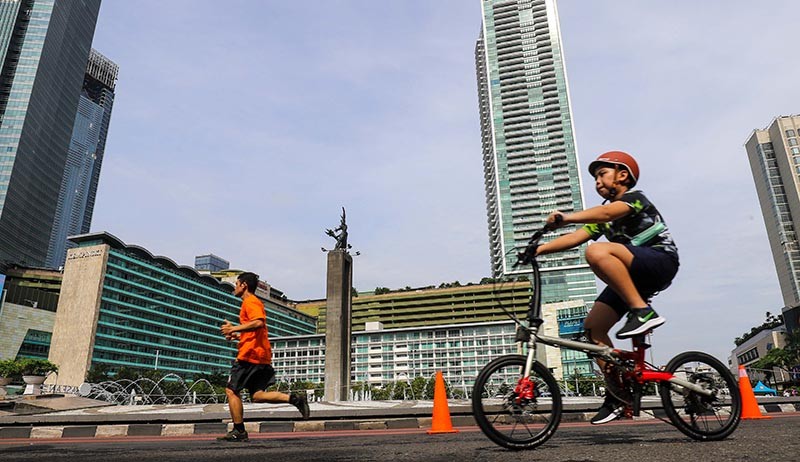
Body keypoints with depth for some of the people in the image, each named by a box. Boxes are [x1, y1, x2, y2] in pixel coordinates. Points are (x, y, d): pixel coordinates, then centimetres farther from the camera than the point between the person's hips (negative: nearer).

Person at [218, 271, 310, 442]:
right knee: (257, 395, 6)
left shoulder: (250, 302, -5)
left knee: (231, 390, 1)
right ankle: (294, 398, -7)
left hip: (250, 355, -9)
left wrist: (234, 328, -17)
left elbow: (258, 323, -24)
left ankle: (239, 431, 3)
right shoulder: (254, 302, 25)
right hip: (262, 356, 9)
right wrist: (237, 336, 22)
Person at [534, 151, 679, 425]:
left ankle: (642, 311, -27)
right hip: (633, 275, 8)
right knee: (593, 325, -4)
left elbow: (606, 212, -27)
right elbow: (575, 237, 5)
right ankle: (617, 394, 4)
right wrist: (538, 250, -7)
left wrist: (566, 218, -41)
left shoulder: (635, 197, -4)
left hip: (661, 261, -8)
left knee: (597, 252, -34)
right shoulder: (604, 216, 19)